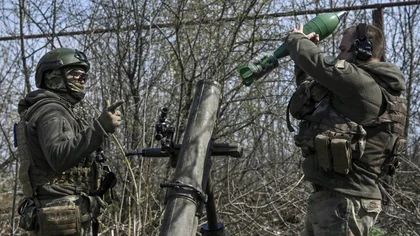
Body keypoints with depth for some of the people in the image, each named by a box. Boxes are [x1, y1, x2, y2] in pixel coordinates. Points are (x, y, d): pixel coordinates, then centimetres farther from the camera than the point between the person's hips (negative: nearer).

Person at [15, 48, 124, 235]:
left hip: (62, 215, 11)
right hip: (66, 217, -11)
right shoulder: (51, 111, -10)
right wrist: (100, 127, -31)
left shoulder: (60, 111, 22)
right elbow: (60, 157, -27)